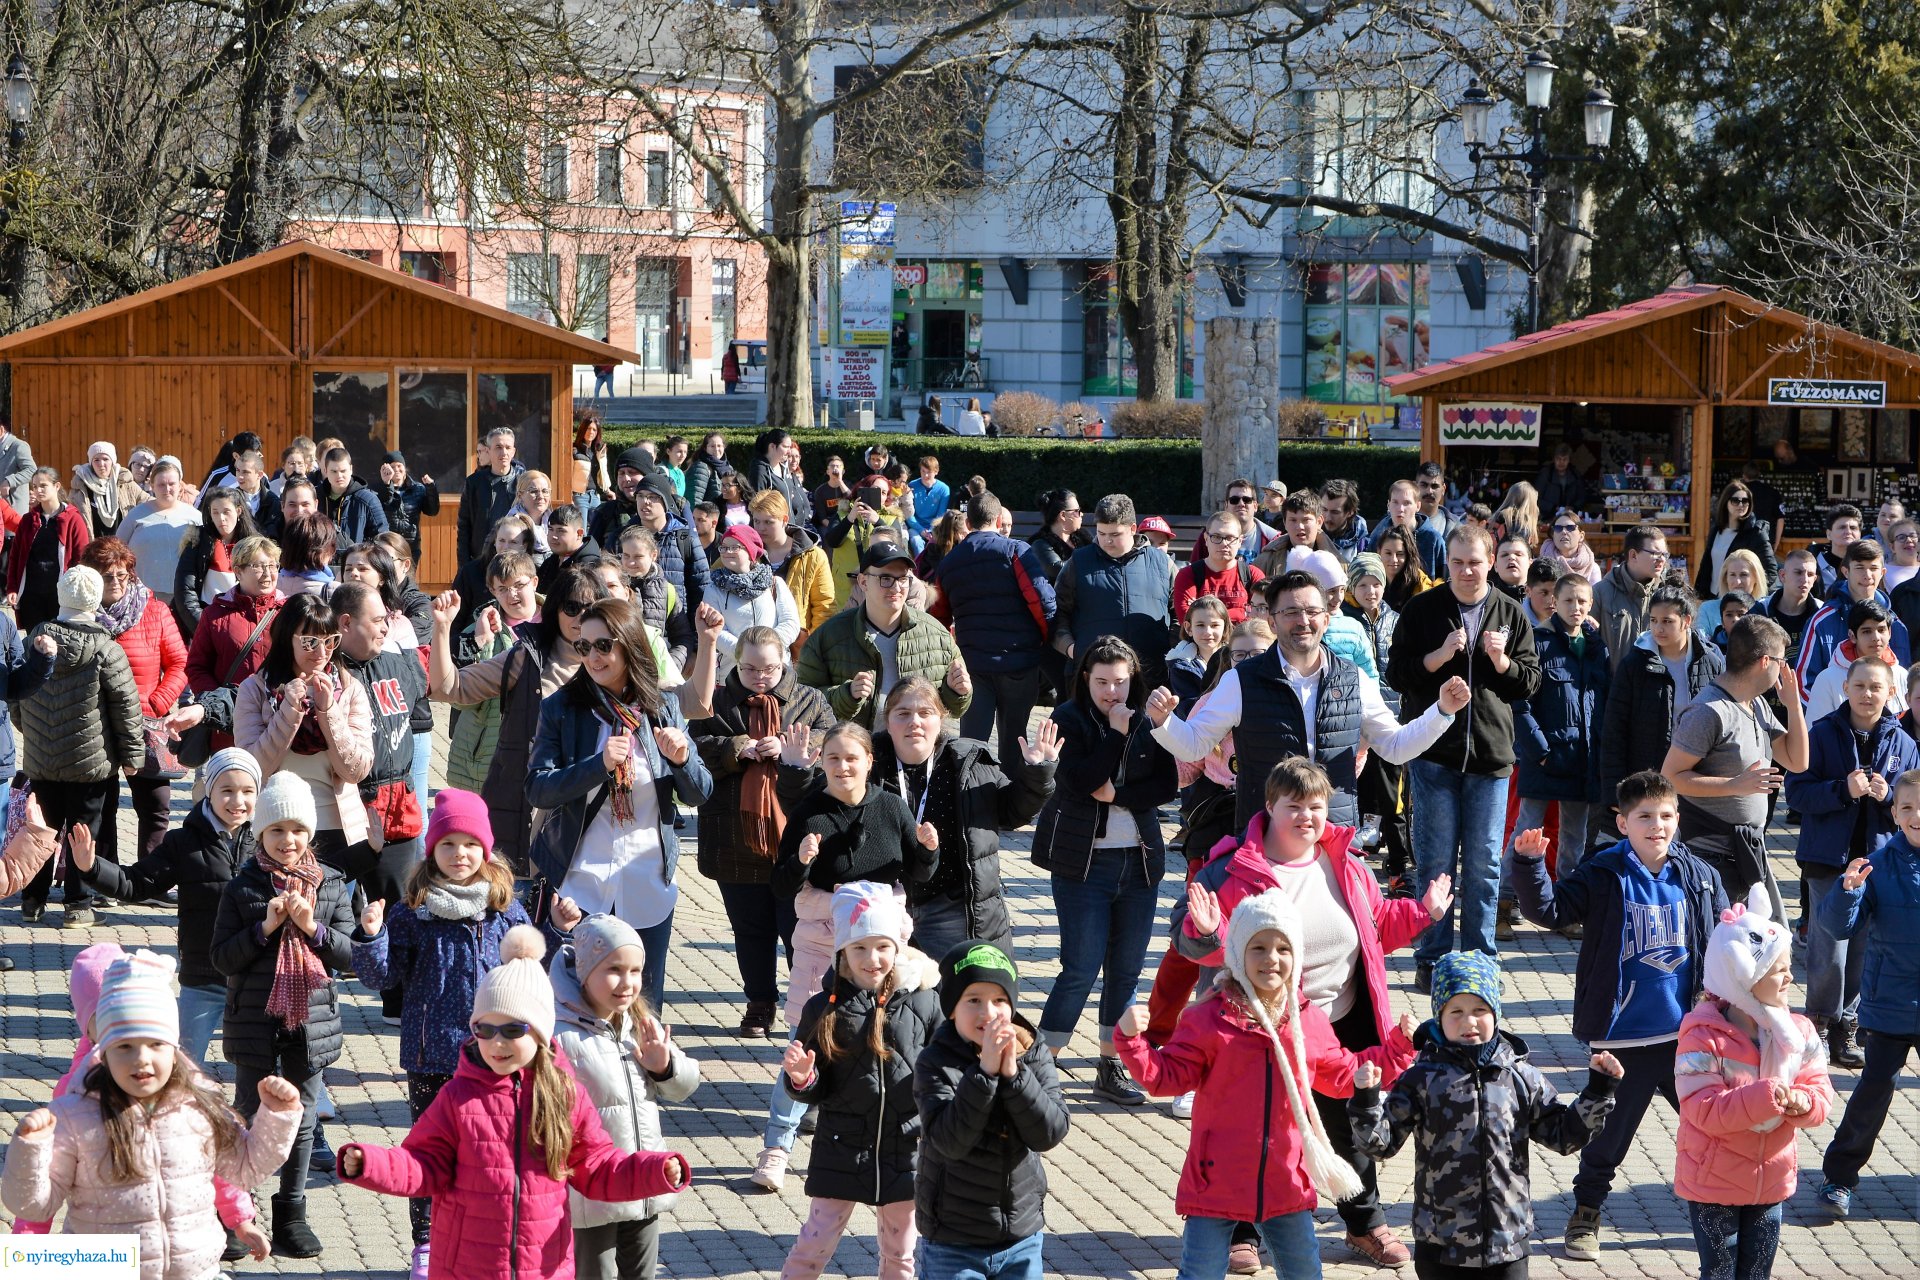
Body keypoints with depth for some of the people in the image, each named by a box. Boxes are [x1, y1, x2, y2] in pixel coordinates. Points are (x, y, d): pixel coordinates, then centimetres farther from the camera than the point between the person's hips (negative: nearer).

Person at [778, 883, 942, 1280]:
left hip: (905, 1148, 1)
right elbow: (814, 1090, -1)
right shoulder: (825, 1009, -6)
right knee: (815, 1244, 2)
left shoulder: (922, 1002, -6)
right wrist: (801, 1080, -22)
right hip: (842, 1148, -1)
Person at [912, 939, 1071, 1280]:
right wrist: (984, 1072, -30)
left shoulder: (1035, 1056, -2)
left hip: (1022, 1239, 3)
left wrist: (1013, 1073, -24)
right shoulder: (935, 1063, -12)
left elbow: (1051, 1133, -13)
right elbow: (950, 1141, -23)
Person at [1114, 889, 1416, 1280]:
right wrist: (1133, 1042, -23)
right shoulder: (1209, 1020, -7)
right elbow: (1168, 1076, -8)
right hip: (1217, 1179, -4)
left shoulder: (1310, 1021, 6)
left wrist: (1399, 1048, 19)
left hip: (1286, 1182, 4)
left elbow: (1343, 1075, 20)